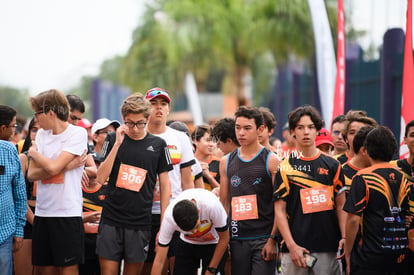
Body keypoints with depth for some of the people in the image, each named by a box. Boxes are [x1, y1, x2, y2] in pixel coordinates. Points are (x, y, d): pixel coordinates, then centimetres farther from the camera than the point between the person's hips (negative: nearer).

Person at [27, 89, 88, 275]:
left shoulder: (78, 134, -6)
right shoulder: (41, 134, 12)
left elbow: (53, 167, -17)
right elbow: (32, 174, 2)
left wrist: (33, 152, 2)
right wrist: (66, 166, -9)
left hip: (68, 213, -6)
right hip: (42, 212, 6)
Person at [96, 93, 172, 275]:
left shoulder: (157, 145, 4)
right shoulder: (113, 139, 5)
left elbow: (164, 184, 7)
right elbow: (101, 178, -4)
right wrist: (117, 144, -11)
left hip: (140, 223, 0)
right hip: (111, 219, 0)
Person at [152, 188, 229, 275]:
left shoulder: (212, 205, -39)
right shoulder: (169, 217, -32)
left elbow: (224, 238, -21)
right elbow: (159, 261, -25)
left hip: (213, 244, -2)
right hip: (186, 244, 2)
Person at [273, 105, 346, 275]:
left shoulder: (332, 165, 9)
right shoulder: (285, 168, 3)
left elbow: (340, 205, 10)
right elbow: (279, 211, 0)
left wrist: (344, 237, -4)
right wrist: (291, 245, -9)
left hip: (327, 247, 2)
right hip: (295, 247, -2)